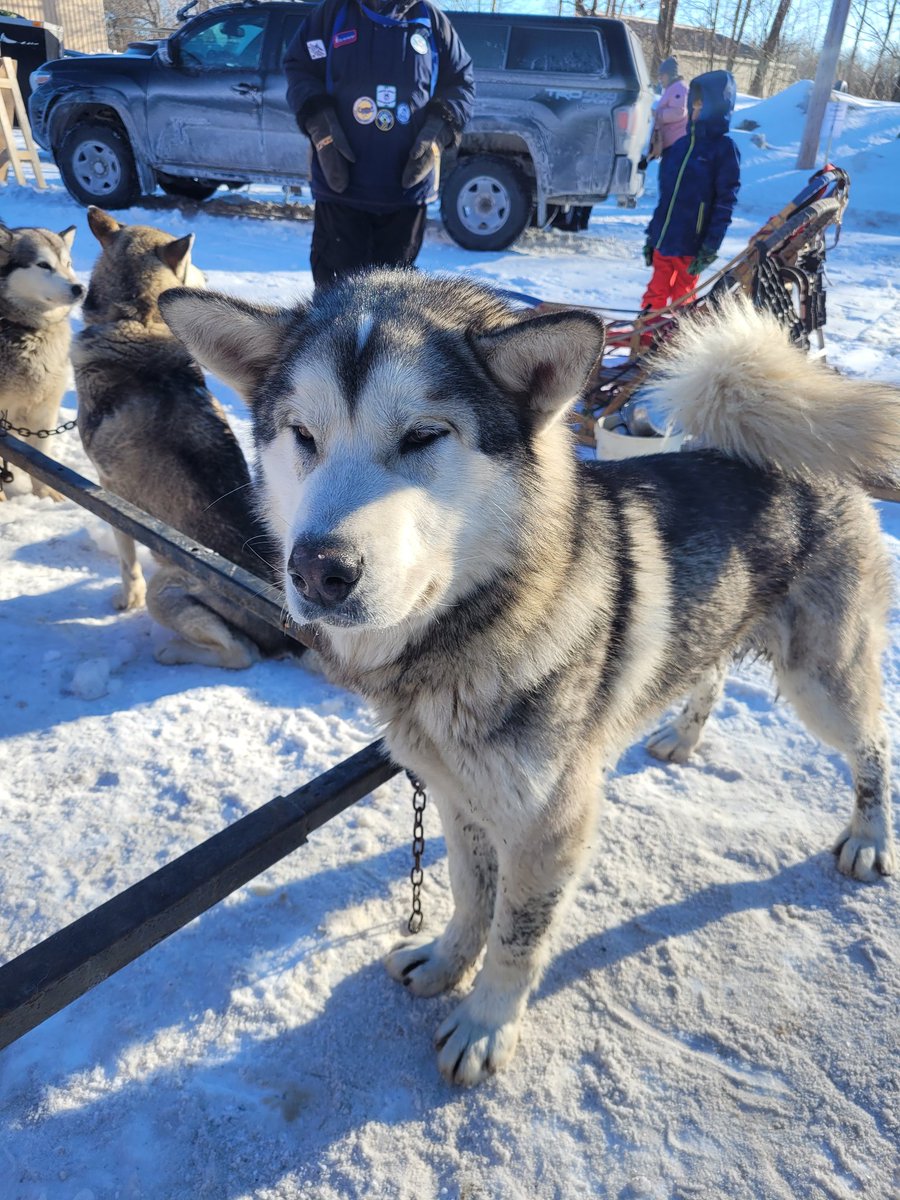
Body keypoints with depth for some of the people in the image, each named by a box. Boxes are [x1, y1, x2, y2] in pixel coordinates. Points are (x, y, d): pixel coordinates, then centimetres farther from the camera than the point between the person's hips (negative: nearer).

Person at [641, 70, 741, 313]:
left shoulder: (725, 149, -5)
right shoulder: (680, 145, 12)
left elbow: (725, 203, -10)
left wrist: (710, 247, -16)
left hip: (690, 247, -5)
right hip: (662, 242, 5)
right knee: (655, 297, 10)